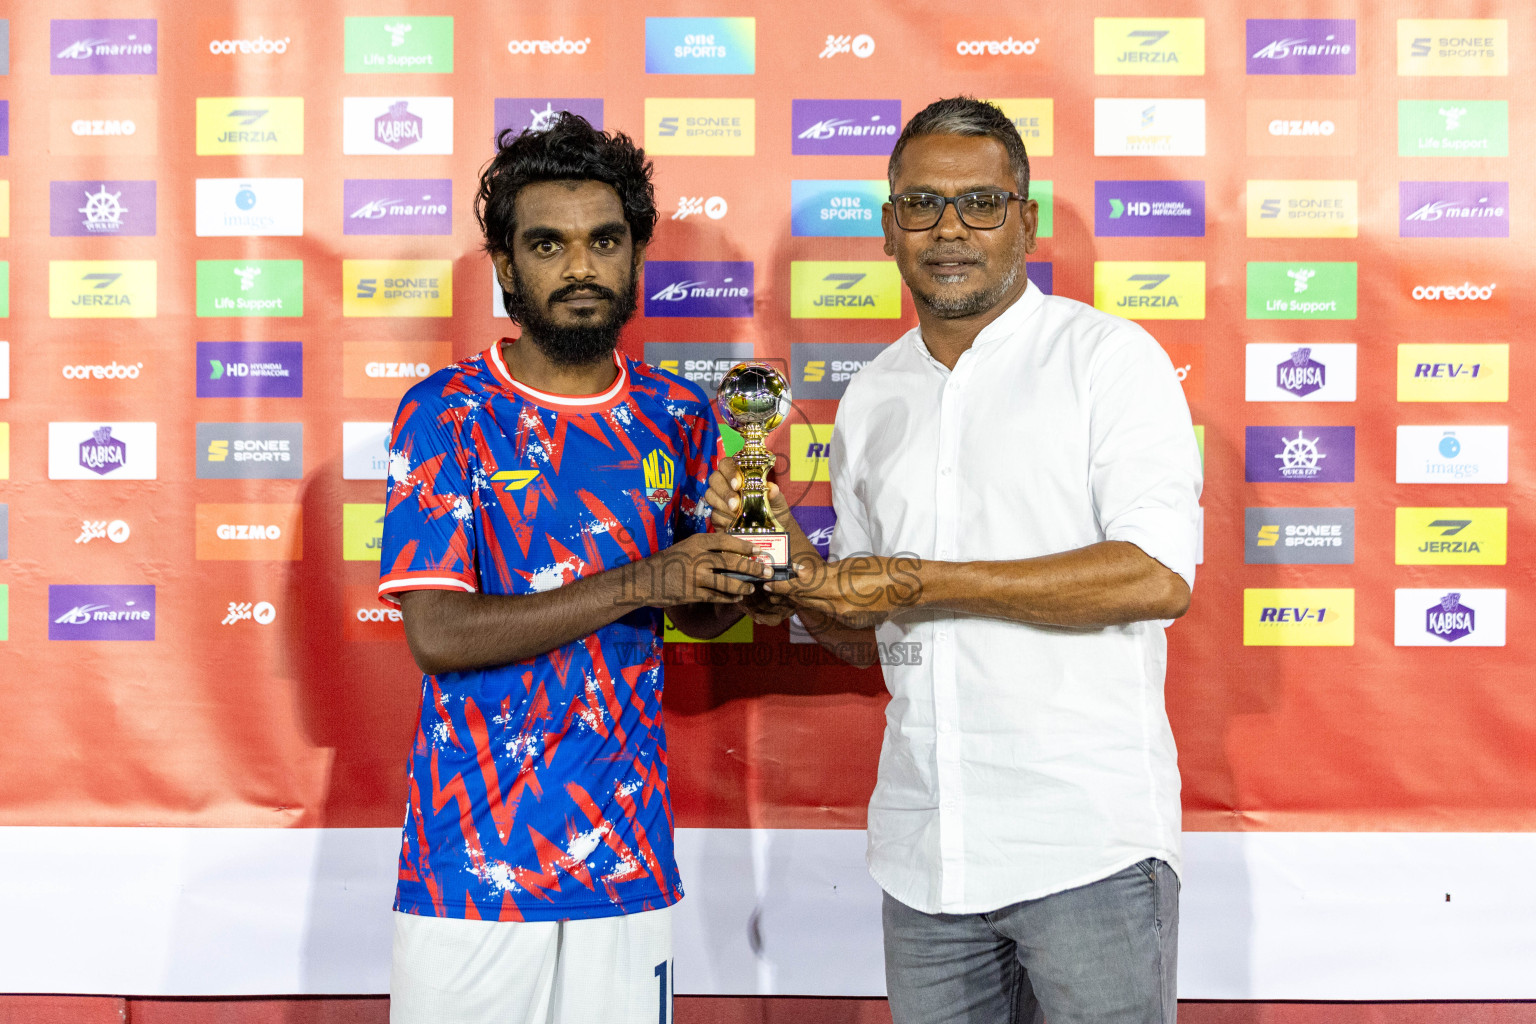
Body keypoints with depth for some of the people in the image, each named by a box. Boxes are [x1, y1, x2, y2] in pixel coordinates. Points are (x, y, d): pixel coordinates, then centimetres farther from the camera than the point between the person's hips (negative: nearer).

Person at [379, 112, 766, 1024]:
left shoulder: (676, 415, 5)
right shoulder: (446, 414, -6)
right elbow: (437, 634, -15)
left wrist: (740, 566, -9)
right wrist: (639, 583, -21)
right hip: (473, 864, -3)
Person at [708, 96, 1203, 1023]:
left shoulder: (1108, 357, -4)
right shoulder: (870, 400, 13)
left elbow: (1158, 576, -17)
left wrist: (925, 583, -17)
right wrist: (790, 557, -2)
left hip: (1088, 840, -5)